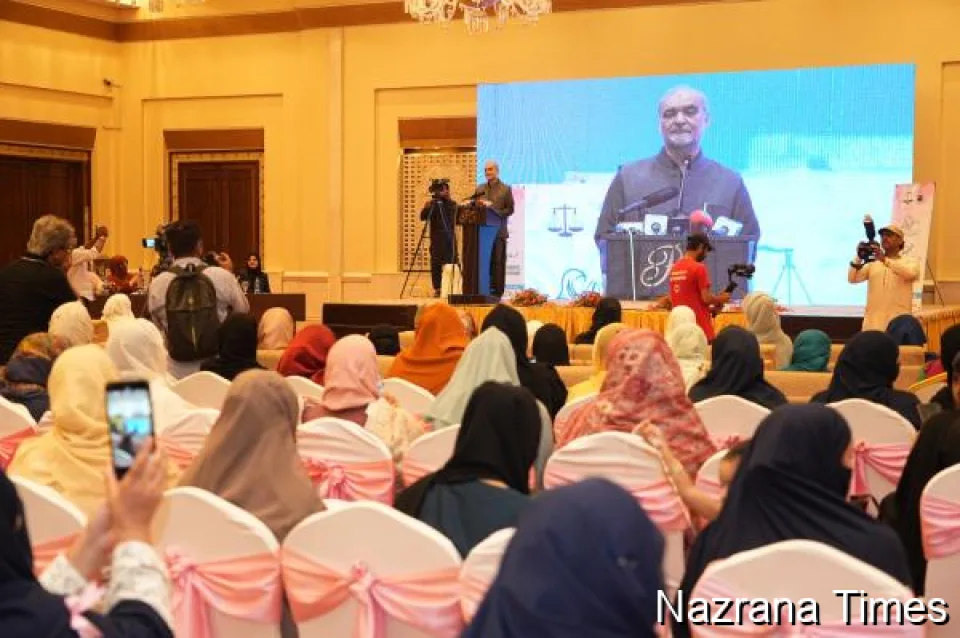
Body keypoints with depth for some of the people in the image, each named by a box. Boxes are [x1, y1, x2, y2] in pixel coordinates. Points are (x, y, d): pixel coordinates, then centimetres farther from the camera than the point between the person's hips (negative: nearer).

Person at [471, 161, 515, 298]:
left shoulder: (505, 189, 5)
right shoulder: (479, 188, 17)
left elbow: (510, 209, -2)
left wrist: (495, 213, -14)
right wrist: (478, 205, -8)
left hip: (498, 231, -4)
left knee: (497, 262, -4)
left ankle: (497, 291, -3)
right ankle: (483, 290, 4)